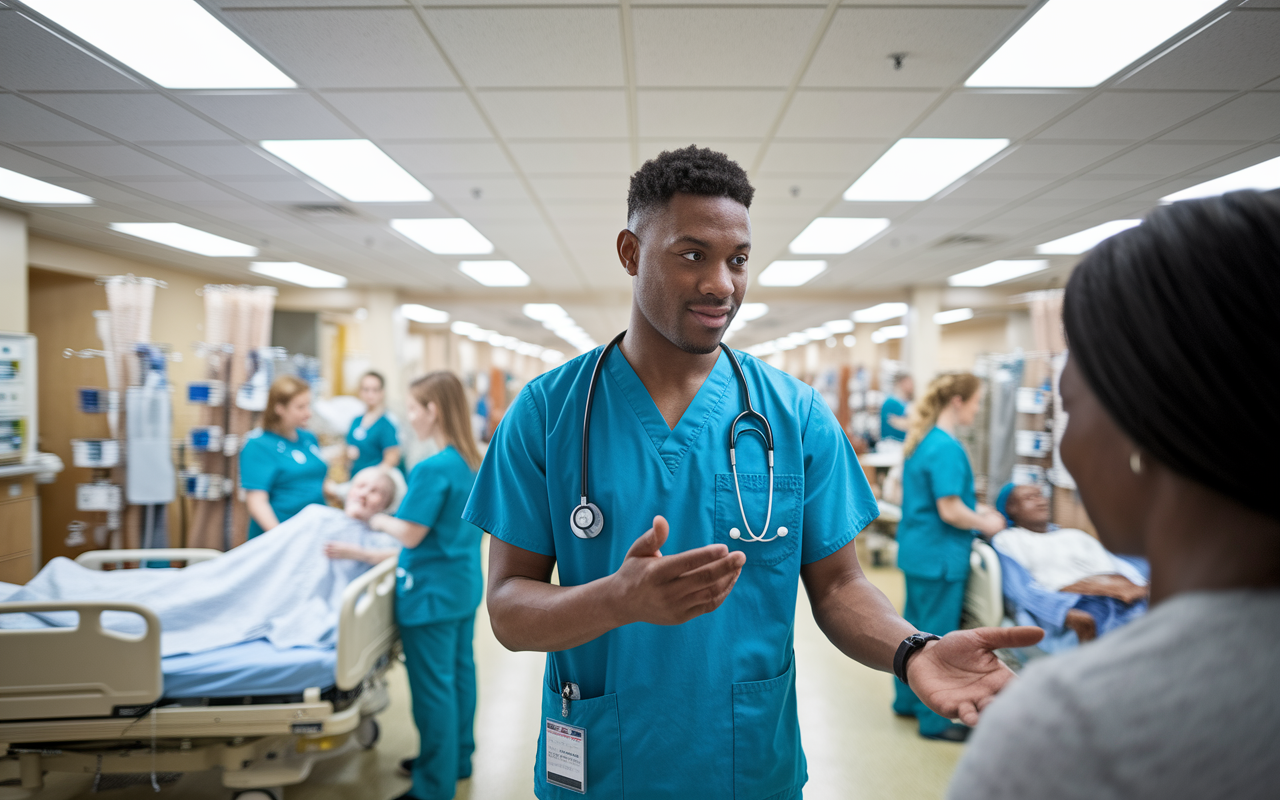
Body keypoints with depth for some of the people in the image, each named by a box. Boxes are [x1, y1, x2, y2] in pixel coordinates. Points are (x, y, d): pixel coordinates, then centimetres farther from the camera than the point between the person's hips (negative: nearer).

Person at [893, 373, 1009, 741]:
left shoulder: (921, 439, 9)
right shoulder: (946, 448, -22)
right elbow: (950, 511, -23)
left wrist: (975, 510, 16)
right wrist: (986, 524, -7)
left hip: (917, 550, 10)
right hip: (939, 555, -10)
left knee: (913, 627, 19)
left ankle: (907, 700, 34)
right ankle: (934, 719, 14)